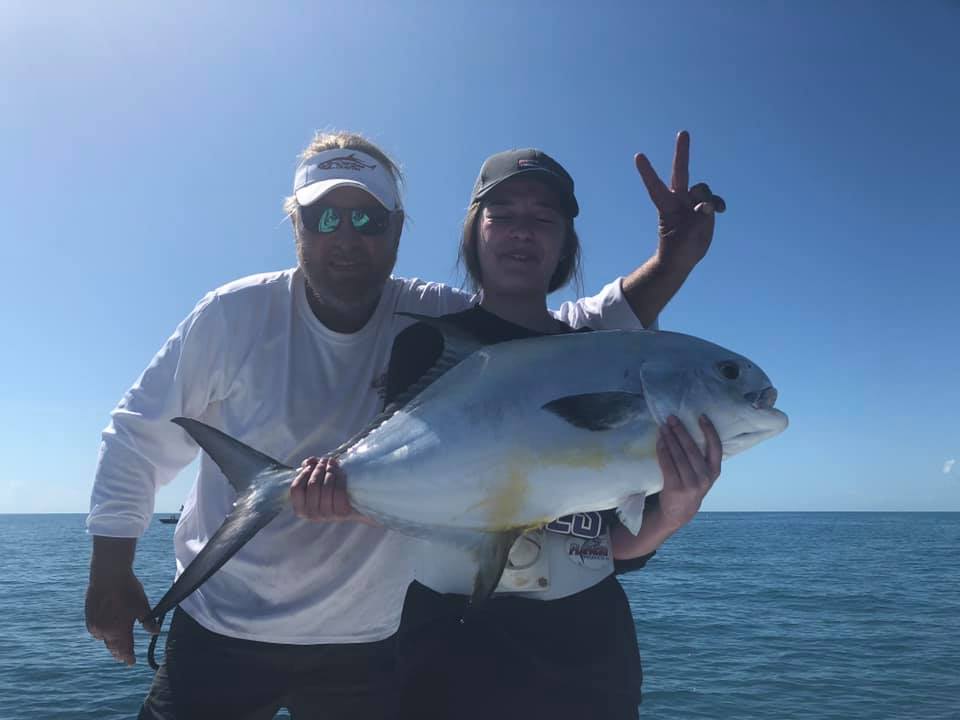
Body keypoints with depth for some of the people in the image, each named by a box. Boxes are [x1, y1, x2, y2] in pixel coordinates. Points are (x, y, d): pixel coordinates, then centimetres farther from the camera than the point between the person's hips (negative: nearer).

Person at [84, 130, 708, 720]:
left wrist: (674, 261, -22)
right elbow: (139, 434, -1)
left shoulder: (439, 321, -10)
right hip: (220, 633, 0)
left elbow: (590, 329, -8)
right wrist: (111, 573, -1)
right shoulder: (235, 314, -12)